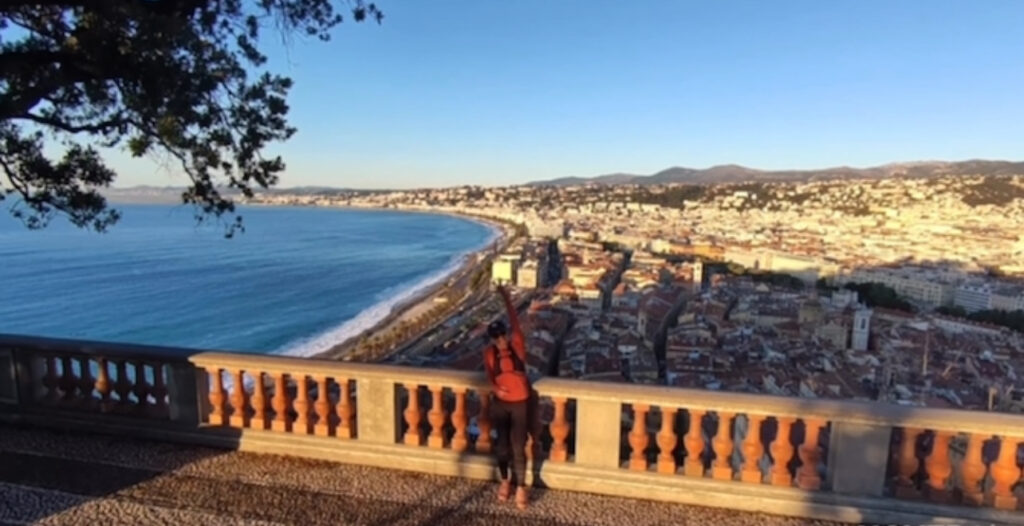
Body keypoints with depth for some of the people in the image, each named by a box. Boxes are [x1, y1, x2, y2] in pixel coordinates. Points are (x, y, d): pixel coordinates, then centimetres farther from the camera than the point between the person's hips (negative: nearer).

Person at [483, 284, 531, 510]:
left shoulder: (517, 344, -11)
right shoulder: (489, 352, -5)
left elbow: (515, 320, -19)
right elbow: (489, 375, 2)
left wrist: (506, 297, -24)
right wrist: (495, 389, -19)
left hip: (520, 403, -2)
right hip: (500, 404, 2)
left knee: (518, 447, 0)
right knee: (502, 445, 9)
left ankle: (520, 487, 16)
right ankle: (505, 481, 33)